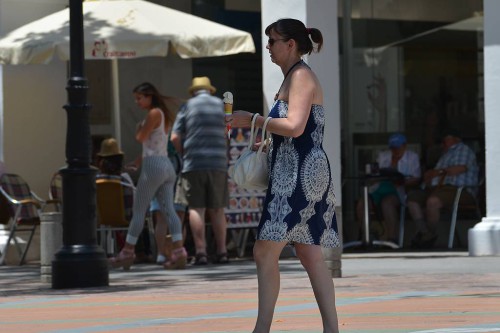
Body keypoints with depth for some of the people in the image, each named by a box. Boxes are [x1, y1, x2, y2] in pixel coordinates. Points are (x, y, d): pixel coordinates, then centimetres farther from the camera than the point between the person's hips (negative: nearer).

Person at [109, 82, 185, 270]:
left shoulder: (153, 114, -9)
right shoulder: (164, 114, 17)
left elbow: (140, 138, -11)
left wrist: (139, 128, 9)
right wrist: (139, 160, 23)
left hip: (153, 165, -9)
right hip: (166, 165, 9)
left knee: (138, 211, -1)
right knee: (168, 210, -1)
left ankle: (127, 254, 5)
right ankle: (179, 254, -12)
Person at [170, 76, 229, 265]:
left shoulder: (188, 107, 5)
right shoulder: (221, 105, 11)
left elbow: (175, 138, -1)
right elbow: (226, 134, 16)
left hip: (194, 164, -2)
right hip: (218, 163, 2)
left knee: (196, 209, -2)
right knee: (217, 209, 8)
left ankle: (200, 252, -10)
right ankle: (221, 251, 6)